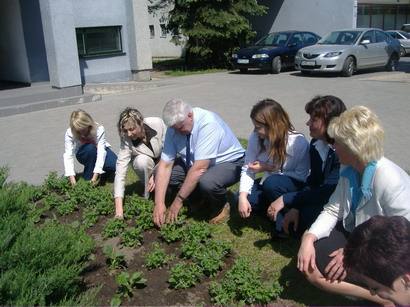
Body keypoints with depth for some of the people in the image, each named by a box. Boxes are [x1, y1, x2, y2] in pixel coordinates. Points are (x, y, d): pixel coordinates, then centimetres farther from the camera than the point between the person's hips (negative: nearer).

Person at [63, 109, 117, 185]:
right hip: (84, 155, 0)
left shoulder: (99, 129, -30)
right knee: (90, 148, -37)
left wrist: (95, 176, -42)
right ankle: (87, 179, -18)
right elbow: (68, 155, -30)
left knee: (114, 166, -30)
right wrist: (72, 178, -42)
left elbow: (101, 151, -34)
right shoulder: (69, 134, -26)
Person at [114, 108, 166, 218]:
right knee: (142, 160, -36)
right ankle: (147, 196, -14)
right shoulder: (126, 141, -28)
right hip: (143, 163, 0)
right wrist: (119, 208, -41)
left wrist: (156, 175, -27)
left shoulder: (157, 123, -29)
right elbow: (120, 172, -33)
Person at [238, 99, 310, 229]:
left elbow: (302, 176, -20)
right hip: (268, 184, 5)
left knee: (272, 183, -34)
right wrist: (243, 197, -27)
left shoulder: (298, 142, -24)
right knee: (246, 198, -19)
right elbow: (247, 169, -13)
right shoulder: (255, 137, -14)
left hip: (295, 186, -4)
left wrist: (270, 168, -24)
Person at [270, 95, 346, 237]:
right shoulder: (316, 144, -2)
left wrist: (285, 199, -23)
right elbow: (312, 181, 2)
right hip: (320, 198, 7)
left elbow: (326, 192, -26)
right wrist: (295, 207, -12)